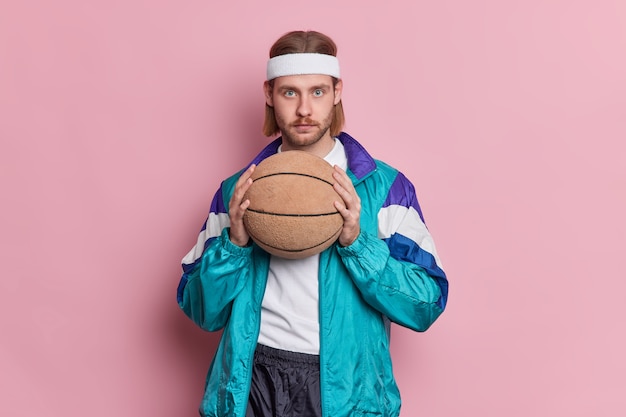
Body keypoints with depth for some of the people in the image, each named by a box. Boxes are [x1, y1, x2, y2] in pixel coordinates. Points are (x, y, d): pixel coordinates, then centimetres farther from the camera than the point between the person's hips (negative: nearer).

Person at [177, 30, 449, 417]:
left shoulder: (384, 186, -5)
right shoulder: (237, 190, 3)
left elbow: (427, 306, -9)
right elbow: (202, 312, 2)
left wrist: (356, 241, -21)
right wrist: (234, 243, -14)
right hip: (253, 383, 2)